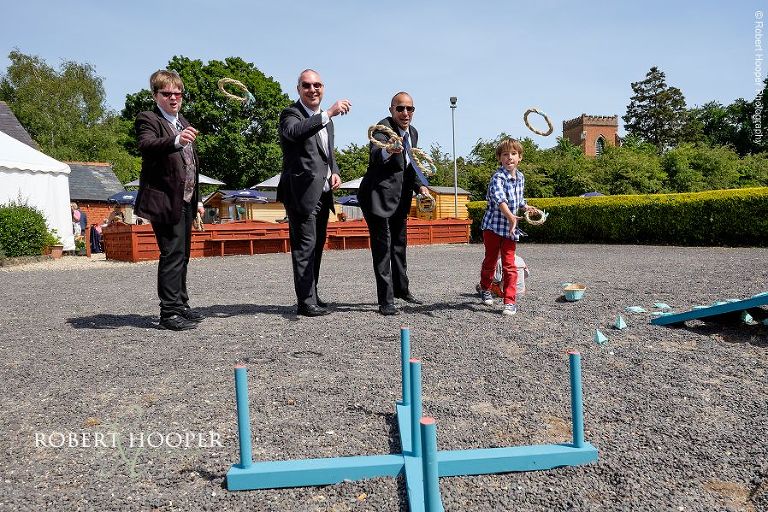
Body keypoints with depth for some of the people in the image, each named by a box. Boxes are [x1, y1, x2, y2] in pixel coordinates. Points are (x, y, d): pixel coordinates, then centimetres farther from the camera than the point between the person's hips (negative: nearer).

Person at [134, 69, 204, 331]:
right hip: (165, 200, -8)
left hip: (185, 200, 8)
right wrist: (176, 141, -46)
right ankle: (169, 312, -7)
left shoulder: (183, 122, 20)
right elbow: (146, 145, -27)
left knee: (182, 255, 13)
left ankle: (181, 305, 24)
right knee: (172, 255, -12)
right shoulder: (148, 119, -5)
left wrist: (196, 199, 21)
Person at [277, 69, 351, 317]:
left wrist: (335, 172, 6)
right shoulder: (290, 114, -6)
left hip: (322, 194, 8)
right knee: (304, 246, -8)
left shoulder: (326, 121, 20)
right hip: (302, 192, -8)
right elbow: (294, 131, -30)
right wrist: (329, 113, -36)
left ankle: (311, 296, 24)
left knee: (316, 247, 13)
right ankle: (306, 301, -3)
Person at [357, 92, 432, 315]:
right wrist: (388, 151, -58)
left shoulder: (413, 132, 8)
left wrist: (421, 186, 4)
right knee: (382, 247, -7)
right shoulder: (383, 126, -16)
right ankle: (385, 301, 0)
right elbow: (374, 155, -37)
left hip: (400, 198, 8)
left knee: (399, 244, 20)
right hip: (379, 196, -8)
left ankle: (401, 289, 38)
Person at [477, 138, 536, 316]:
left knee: (509, 265, 1)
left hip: (510, 228, 5)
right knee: (490, 260, 12)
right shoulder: (498, 177, -17)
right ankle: (485, 288, 38)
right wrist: (511, 217, -49)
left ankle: (510, 301, 4)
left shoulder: (520, 177, 7)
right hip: (493, 225, -4)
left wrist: (526, 207, 5)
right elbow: (499, 198, -36)